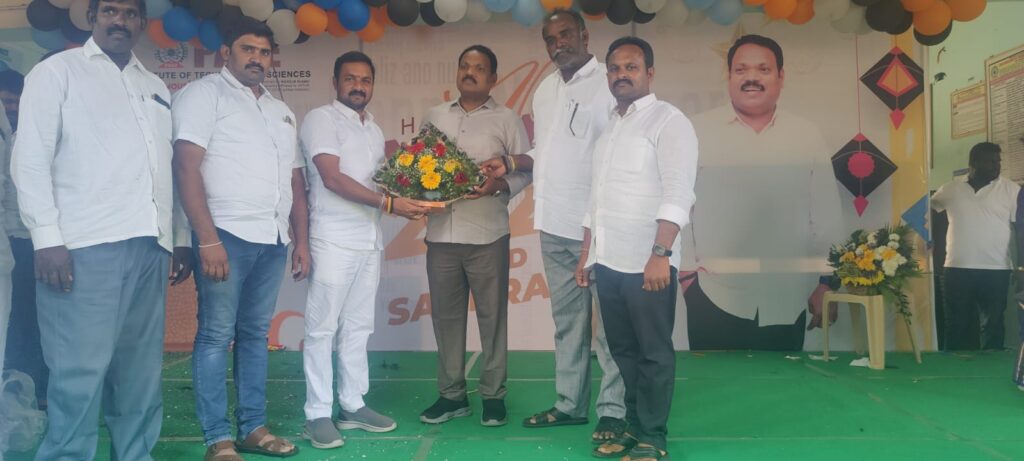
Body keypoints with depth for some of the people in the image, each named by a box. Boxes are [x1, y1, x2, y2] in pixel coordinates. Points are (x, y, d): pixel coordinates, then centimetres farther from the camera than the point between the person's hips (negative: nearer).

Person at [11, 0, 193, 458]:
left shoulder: (155, 87, 22)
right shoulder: (57, 72, 6)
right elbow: (30, 158, -2)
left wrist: (181, 238, 17)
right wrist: (47, 236, -11)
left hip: (150, 246, 5)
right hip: (85, 246, -5)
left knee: (142, 368, 7)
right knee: (81, 367, -6)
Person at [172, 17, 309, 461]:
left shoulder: (281, 111, 20)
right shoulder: (204, 93, -1)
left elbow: (295, 181, 21)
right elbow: (186, 165, -11)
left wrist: (302, 241, 15)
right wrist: (208, 239, -18)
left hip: (273, 240, 7)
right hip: (226, 234, -6)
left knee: (255, 334, 11)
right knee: (216, 335, -3)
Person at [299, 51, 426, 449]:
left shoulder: (374, 130, 19)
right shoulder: (321, 118, -3)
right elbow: (333, 178, -15)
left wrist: (409, 196, 2)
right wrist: (389, 203, -19)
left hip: (369, 239, 7)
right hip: (334, 239, -7)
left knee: (358, 327, 10)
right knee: (322, 327, -2)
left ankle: (353, 406, 17)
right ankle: (318, 414, 2)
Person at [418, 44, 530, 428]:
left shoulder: (506, 120, 4)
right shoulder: (434, 117, 15)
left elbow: (525, 169, 2)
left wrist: (499, 185, -16)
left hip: (487, 235, -3)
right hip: (440, 232, 3)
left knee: (491, 315, 2)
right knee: (446, 315, 8)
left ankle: (493, 395, 13)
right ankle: (451, 395, 19)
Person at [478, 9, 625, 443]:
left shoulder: (609, 84, -9)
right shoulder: (545, 89, 14)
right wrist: (510, 163, 5)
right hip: (554, 224, 7)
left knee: (606, 323, 0)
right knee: (566, 320, 14)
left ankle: (612, 410, 10)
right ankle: (570, 403, 24)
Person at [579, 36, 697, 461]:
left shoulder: (668, 121, -4)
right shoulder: (609, 127, 19)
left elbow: (677, 193, -14)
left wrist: (660, 254, -22)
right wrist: (586, 254, 18)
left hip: (647, 262, -7)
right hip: (608, 261, 7)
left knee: (653, 352, 1)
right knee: (623, 350, 13)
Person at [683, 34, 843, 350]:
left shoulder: (807, 136, 6)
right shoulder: (698, 132, 0)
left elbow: (827, 216, 8)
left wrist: (825, 283, 6)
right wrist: (687, 271, -5)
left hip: (786, 303, 2)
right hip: (714, 298, -2)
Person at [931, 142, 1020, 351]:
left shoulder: (1011, 189, 2)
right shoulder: (951, 189, 6)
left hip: (996, 271, -1)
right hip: (957, 270, 1)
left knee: (992, 326, 5)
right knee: (956, 326, 7)